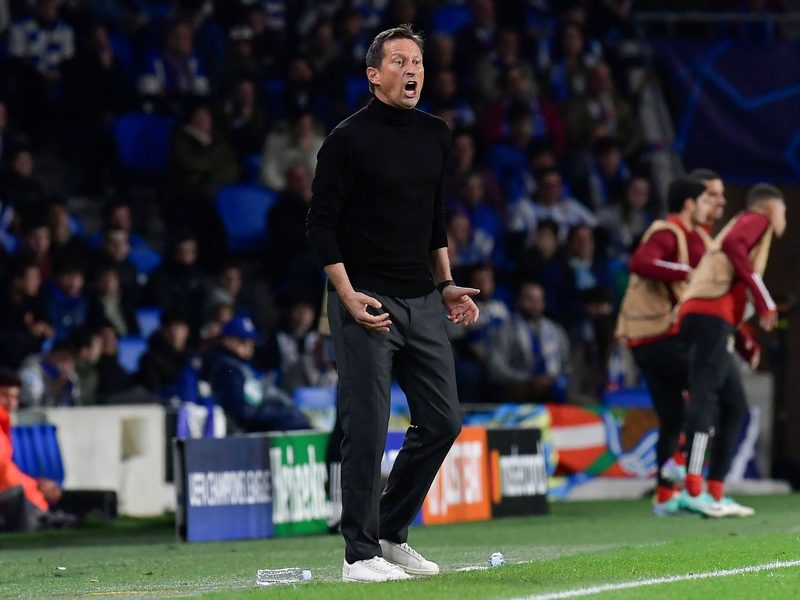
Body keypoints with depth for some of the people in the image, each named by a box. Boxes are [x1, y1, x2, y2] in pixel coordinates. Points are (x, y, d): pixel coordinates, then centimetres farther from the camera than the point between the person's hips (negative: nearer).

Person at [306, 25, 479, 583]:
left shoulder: (436, 134, 12)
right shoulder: (349, 138, -8)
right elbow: (321, 223, -7)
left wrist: (447, 285, 16)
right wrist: (348, 295, -15)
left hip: (422, 301, 7)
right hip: (366, 301, -7)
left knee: (443, 420, 6)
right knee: (367, 428, -7)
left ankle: (392, 531, 20)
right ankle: (360, 552, 0)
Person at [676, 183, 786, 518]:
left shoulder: (743, 225, 32)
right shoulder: (757, 220, 7)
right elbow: (732, 244, -17)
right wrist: (761, 296, -18)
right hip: (710, 315, -10)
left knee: (733, 407, 11)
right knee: (705, 396, -17)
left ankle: (716, 495, 9)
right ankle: (694, 489, -27)